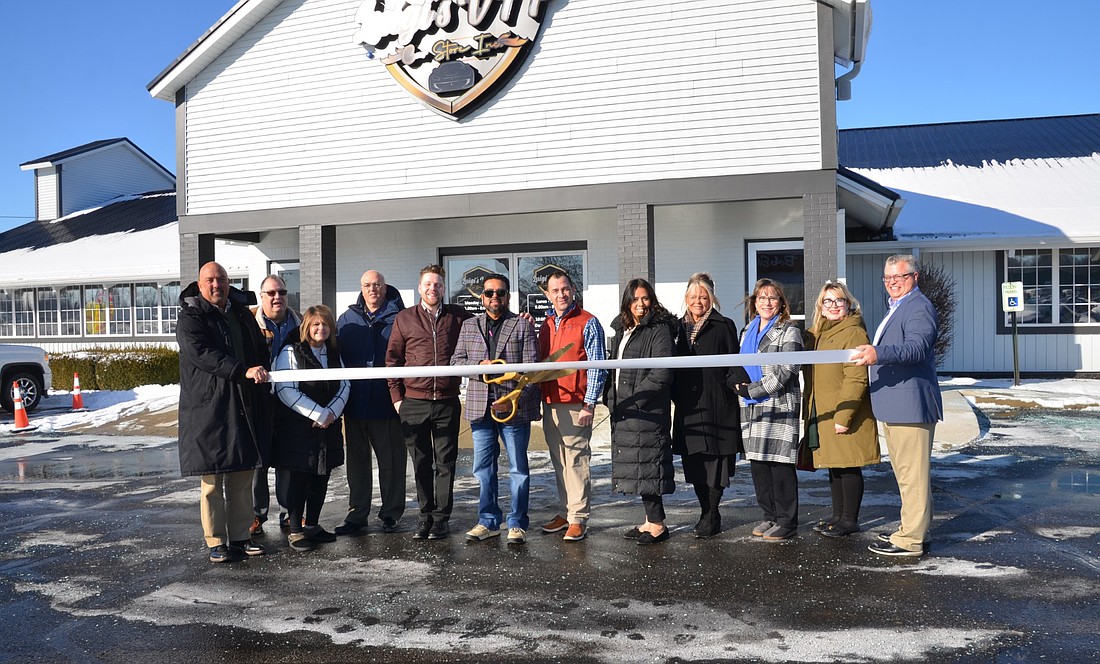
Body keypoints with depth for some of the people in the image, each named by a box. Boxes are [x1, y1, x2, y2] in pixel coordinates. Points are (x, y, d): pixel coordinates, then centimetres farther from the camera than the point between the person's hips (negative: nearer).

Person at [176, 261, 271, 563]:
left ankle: (240, 537, 18)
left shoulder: (242, 313, 15)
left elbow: (261, 352, 25)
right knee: (212, 479, 0)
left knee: (243, 476, 9)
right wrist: (244, 371, -31)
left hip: (245, 409, 6)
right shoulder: (190, 318, -5)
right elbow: (203, 354, -21)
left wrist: (263, 376, 14)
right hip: (208, 409, -6)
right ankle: (216, 542, 9)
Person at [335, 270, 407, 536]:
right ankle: (357, 515, 21)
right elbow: (336, 354, 11)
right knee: (357, 461, 11)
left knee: (391, 461, 6)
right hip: (355, 404, 4)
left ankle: (390, 514, 18)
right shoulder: (347, 319, 9)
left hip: (387, 404, -3)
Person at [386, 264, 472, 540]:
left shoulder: (458, 316, 5)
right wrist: (396, 396, 2)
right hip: (413, 403, 1)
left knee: (445, 463, 4)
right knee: (421, 463, 8)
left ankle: (441, 518, 14)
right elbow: (393, 359, 8)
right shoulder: (404, 319, 6)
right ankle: (426, 516, 19)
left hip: (447, 403, 0)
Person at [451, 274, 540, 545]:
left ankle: (517, 524, 15)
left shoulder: (523, 326, 1)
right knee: (483, 467, 9)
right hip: (480, 407, 3)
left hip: (514, 408, -3)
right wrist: (480, 365, -12)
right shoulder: (469, 326, 13)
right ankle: (488, 522, 21)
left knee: (518, 468, 4)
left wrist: (515, 400, -17)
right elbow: (456, 360, 8)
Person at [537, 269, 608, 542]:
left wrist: (589, 404, -13)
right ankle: (564, 512, 21)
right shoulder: (546, 325, 15)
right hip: (550, 404, 6)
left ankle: (578, 519, 1)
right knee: (559, 463, 12)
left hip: (576, 404, -6)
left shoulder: (587, 323, -4)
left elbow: (597, 366, -8)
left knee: (576, 461, -5)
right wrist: (541, 400, 13)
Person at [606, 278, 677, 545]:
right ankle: (651, 520, 21)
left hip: (648, 410, -9)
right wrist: (613, 398, 11)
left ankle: (657, 524, 2)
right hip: (624, 411, 9)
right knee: (636, 464, 12)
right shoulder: (623, 330, 16)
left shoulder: (659, 330, -9)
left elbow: (662, 373, -18)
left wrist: (636, 397, -16)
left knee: (646, 464, -7)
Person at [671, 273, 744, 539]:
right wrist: (674, 395, 13)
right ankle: (707, 512, 19)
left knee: (715, 459, -2)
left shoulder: (724, 326, 1)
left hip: (717, 405, -4)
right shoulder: (679, 327, 14)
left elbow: (734, 364, -2)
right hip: (688, 405, 5)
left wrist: (739, 385, -20)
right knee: (693, 461, 6)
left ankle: (711, 515, 9)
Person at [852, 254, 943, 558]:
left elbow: (916, 347, -29)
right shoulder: (897, 308, 22)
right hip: (894, 407, 11)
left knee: (911, 474, -6)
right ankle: (913, 528, 29)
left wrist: (878, 353, -42)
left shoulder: (919, 307, -12)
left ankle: (911, 540, -1)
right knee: (905, 473, 18)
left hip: (911, 405, -11)